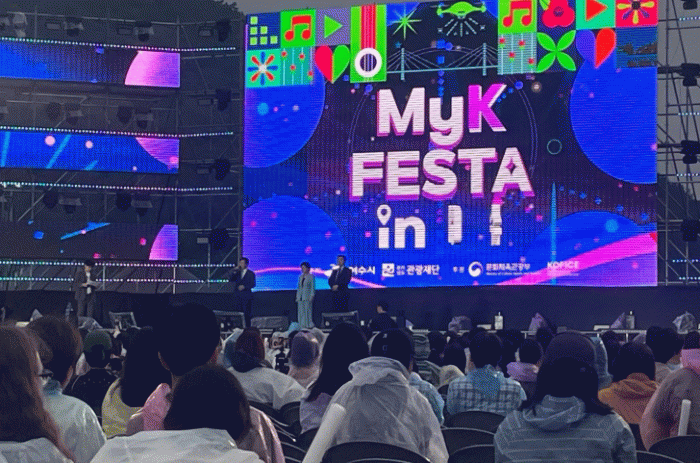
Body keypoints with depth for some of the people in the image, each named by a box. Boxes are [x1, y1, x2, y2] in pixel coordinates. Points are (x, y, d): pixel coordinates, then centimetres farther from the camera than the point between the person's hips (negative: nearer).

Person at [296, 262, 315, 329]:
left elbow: (313, 287, -5)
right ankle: (302, 325, 5)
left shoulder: (311, 276, -1)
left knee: (308, 310, -7)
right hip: (300, 297, 6)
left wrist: (311, 296, -12)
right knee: (301, 312, 3)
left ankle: (308, 325, -3)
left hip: (307, 297, -6)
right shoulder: (300, 276, 16)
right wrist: (297, 296, 12)